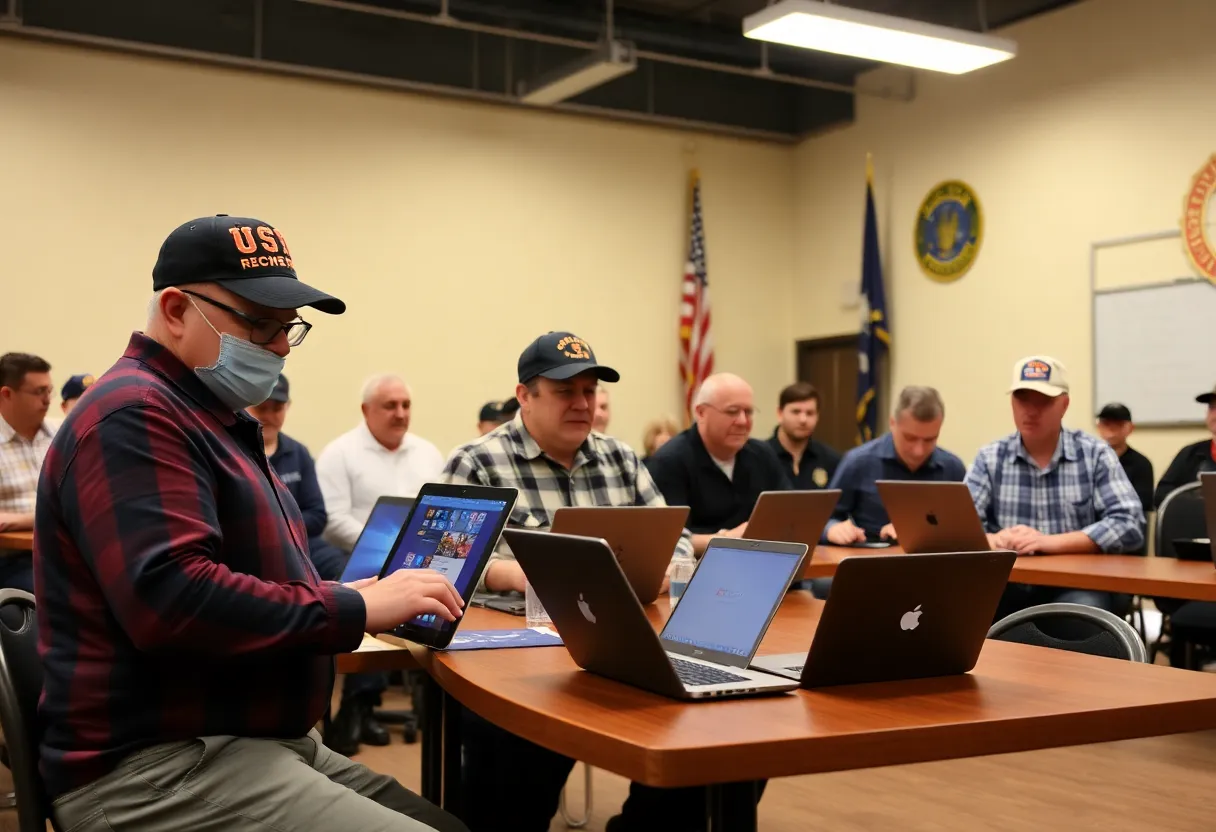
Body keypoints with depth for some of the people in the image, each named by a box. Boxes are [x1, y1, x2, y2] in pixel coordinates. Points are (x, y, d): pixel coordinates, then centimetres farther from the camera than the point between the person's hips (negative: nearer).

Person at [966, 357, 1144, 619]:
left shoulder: (1095, 454, 4)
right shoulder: (990, 458, 9)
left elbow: (1130, 525, -8)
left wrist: (1050, 542, -19)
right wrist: (991, 540, -24)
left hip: (1078, 588, -2)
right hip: (1010, 589, 2)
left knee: (1082, 607, -35)